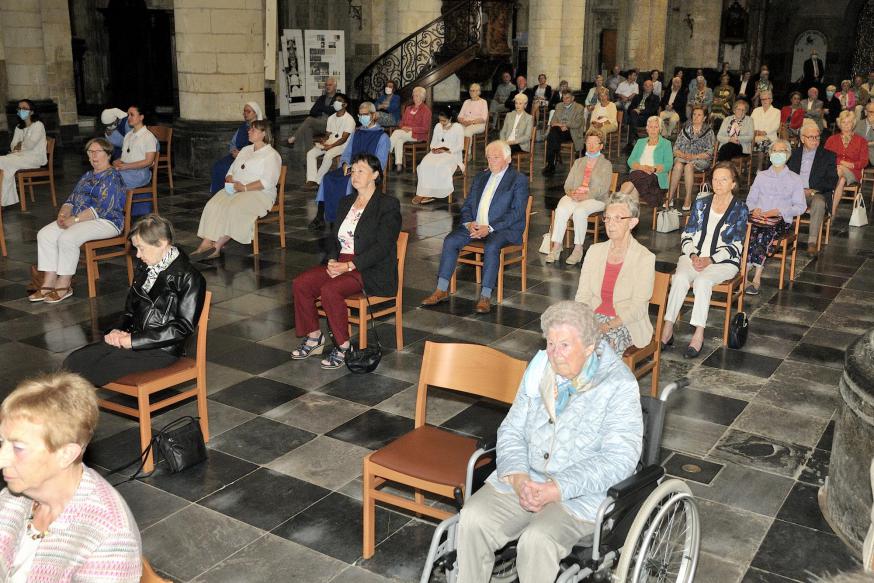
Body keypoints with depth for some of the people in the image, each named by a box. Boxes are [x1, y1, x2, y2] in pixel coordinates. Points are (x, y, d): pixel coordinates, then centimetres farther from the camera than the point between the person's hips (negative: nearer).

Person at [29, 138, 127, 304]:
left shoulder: (112, 177, -9)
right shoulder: (87, 176, 21)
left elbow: (101, 209, -19)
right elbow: (71, 199, 18)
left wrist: (74, 219, -21)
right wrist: (63, 214, -4)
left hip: (106, 221, -9)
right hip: (78, 218, 9)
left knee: (67, 238, -32)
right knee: (44, 234, -11)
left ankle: (64, 286, -19)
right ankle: (49, 283, -13)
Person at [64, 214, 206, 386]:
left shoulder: (189, 278, -11)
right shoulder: (144, 267, 12)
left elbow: (183, 327, -15)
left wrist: (133, 340, -15)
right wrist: (119, 330, 0)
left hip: (161, 349, -7)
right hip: (132, 337, 7)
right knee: (73, 361, -13)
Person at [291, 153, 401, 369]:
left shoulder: (388, 205, -6)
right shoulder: (345, 202, 18)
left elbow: (382, 246, -15)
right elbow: (334, 238, 18)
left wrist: (349, 266, -21)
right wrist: (332, 260, -4)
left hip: (371, 271, -7)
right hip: (341, 264, 7)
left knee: (330, 290, -31)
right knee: (300, 284, -14)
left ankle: (343, 346, -16)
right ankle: (314, 338, 1)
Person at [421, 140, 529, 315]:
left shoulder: (519, 180, 0)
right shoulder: (480, 177, 20)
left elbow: (516, 212, -10)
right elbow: (467, 205, 17)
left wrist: (490, 228, -19)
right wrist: (469, 223, -6)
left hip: (504, 228, -5)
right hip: (476, 225, 6)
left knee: (491, 247, -35)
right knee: (450, 240, -17)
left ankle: (485, 297, -30)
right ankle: (442, 290, -13)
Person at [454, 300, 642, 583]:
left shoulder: (619, 386, -9)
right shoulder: (539, 369, 7)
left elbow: (620, 458, -16)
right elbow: (511, 430, 8)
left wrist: (556, 490, -22)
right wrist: (518, 477, -12)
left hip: (581, 495, -4)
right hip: (524, 480, 5)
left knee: (537, 539, -31)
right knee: (473, 517, -20)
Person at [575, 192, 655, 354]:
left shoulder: (645, 258, -5)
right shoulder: (595, 251, 10)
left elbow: (637, 308, -10)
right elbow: (582, 296, 6)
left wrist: (608, 326, -23)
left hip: (626, 324, -4)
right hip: (594, 318, 4)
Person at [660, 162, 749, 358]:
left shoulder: (740, 209, 4)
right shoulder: (701, 204, 15)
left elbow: (735, 246, -2)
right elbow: (687, 235, 11)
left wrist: (710, 260, -15)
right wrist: (693, 255, -8)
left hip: (724, 262, -3)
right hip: (694, 257, 3)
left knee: (702, 281, -34)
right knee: (680, 277, -30)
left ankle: (699, 334, -34)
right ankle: (667, 329, -32)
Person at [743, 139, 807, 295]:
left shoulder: (795, 179, 15)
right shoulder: (761, 176, 25)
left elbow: (801, 207, 7)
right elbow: (750, 199, 22)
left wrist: (778, 211, -8)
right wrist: (754, 209, -2)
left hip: (781, 221, -2)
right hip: (758, 216, 2)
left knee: (766, 233, -37)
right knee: (749, 231, -35)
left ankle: (756, 278, -39)